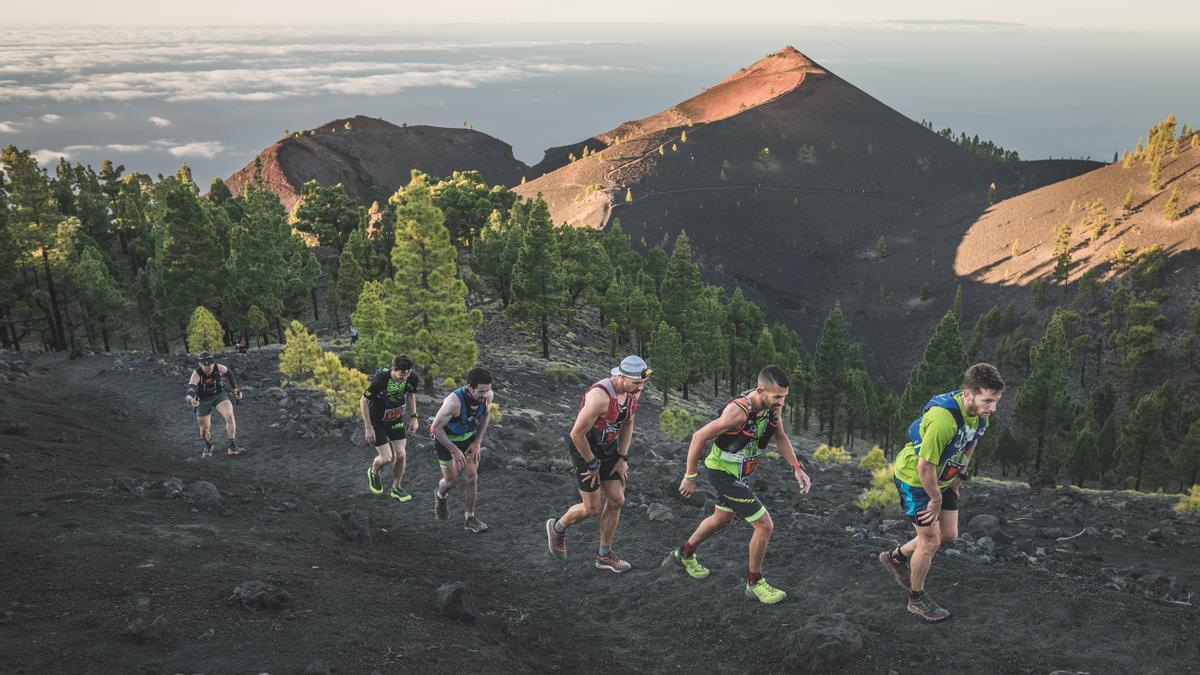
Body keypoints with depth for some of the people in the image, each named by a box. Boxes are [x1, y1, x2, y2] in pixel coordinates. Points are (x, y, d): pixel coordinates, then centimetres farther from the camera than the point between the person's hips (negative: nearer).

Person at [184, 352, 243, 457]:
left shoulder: (219, 368, -22)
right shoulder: (196, 374, -31)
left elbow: (229, 373, 3)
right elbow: (189, 393, -40)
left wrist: (235, 388, 1)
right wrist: (192, 400, -63)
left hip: (219, 394, 1)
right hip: (203, 400, -1)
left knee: (230, 415, -27)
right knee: (204, 430, 9)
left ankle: (232, 446, -18)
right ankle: (208, 446, 44)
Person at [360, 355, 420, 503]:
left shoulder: (411, 378, -18)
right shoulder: (380, 380, -33)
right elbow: (363, 401, -21)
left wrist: (413, 417, 3)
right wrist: (368, 428, -19)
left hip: (396, 419, 4)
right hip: (377, 421, -4)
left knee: (400, 455, 0)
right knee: (386, 458, -7)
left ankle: (396, 489, 22)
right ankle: (373, 472, 29)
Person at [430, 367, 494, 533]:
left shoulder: (488, 395, -23)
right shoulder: (454, 401, -39)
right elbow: (436, 427, -27)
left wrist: (478, 442, -5)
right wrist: (454, 451, -23)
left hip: (468, 436, 4)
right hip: (446, 438, -4)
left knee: (471, 476, -2)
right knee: (452, 480, 7)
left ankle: (469, 519, 12)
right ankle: (440, 496, 42)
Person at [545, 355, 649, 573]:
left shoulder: (634, 391, -9)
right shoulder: (600, 396, -35)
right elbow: (577, 433, -28)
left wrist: (623, 458, 3)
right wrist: (593, 464, -16)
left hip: (609, 447, 7)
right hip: (583, 448, -7)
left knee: (616, 500, 5)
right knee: (592, 508, 1)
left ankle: (604, 555, 21)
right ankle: (557, 528, 30)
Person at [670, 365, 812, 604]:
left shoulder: (773, 406, -11)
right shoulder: (738, 411, -34)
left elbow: (780, 437, 9)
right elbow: (699, 437, -25)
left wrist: (797, 468, -1)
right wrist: (690, 477, -16)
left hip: (740, 472, 9)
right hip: (723, 474, -9)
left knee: (722, 519, 28)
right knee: (764, 525, -8)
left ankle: (685, 553, 52)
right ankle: (754, 584, 12)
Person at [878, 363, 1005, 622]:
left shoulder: (980, 413, -11)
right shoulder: (943, 418, -39)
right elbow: (924, 467, -31)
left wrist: (958, 478, 13)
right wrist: (936, 499, -18)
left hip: (943, 479, 8)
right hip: (914, 479, -8)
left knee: (949, 535, 14)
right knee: (930, 541, 1)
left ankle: (896, 557, 36)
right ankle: (917, 599, 23)